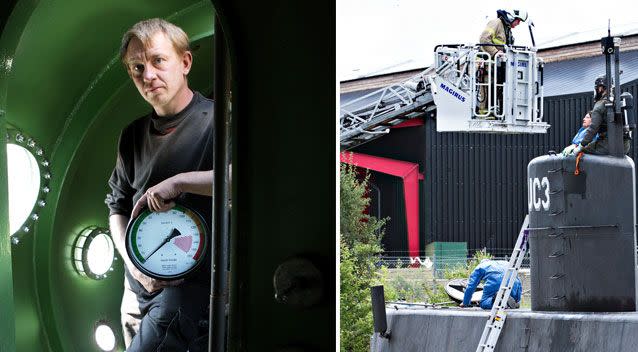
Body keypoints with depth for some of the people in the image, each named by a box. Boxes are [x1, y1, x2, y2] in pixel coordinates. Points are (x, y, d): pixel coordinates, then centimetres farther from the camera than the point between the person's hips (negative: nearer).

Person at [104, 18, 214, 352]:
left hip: (192, 285, -7)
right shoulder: (133, 135, 13)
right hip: (138, 289, 7)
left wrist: (180, 181, -26)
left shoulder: (215, 121, -10)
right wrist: (133, 260, 1)